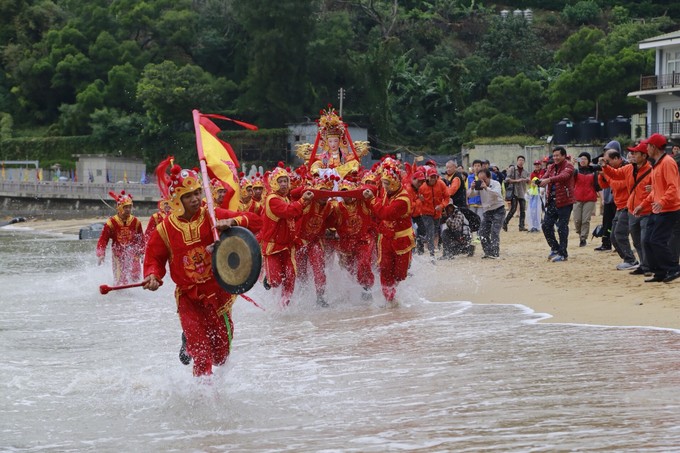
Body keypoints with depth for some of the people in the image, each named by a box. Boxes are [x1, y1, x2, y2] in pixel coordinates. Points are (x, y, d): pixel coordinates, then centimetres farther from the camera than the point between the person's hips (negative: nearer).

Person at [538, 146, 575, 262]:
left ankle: (563, 254, 4)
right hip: (552, 201, 7)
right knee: (546, 225, 7)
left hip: (564, 202, -7)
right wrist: (539, 181, -22)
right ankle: (555, 248, 24)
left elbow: (564, 176, -27)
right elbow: (545, 178, 2)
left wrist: (549, 180, -40)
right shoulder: (551, 167, 15)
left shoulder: (568, 166, -7)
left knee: (562, 228, -4)